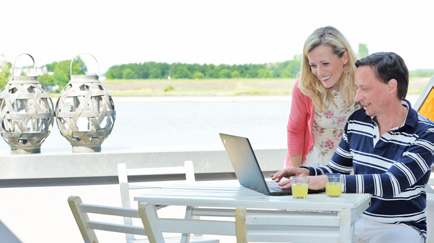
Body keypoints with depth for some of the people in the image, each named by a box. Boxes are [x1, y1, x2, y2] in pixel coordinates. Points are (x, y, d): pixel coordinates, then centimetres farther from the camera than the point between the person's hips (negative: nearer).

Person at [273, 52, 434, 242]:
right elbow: (336, 169, 17)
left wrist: (326, 181, -31)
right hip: (358, 221, 5)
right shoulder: (356, 121, 7)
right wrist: (307, 173, -7)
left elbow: (392, 183, -25)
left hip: (401, 227, -5)